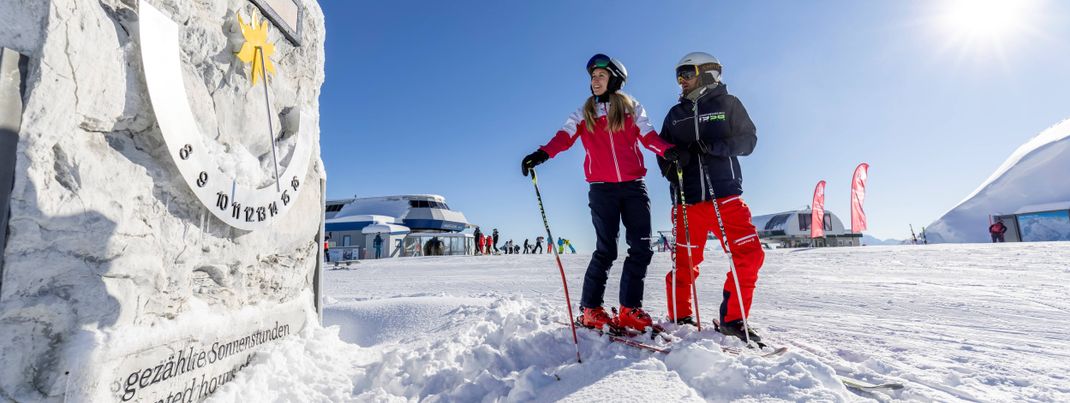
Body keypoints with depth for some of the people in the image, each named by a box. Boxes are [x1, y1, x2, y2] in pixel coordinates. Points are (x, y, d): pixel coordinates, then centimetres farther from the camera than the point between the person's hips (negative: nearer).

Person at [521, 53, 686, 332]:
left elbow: (648, 135, 1)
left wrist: (668, 150, -21)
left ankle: (630, 308, 7)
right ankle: (590, 309, 6)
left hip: (634, 185, 2)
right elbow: (564, 137, -3)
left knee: (641, 247, -3)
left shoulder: (632, 108, 15)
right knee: (606, 249, -6)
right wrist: (542, 154, -23)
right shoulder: (584, 113, 13)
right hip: (602, 188, -2)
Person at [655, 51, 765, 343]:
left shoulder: (728, 104, 10)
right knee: (685, 262, 1)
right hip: (688, 200, 1)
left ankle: (733, 319, 8)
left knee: (750, 254, -8)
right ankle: (679, 318, 19)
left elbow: (748, 140, 3)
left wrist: (713, 146, -15)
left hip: (726, 195, -1)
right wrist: (671, 165, -6)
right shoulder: (675, 114, 17)